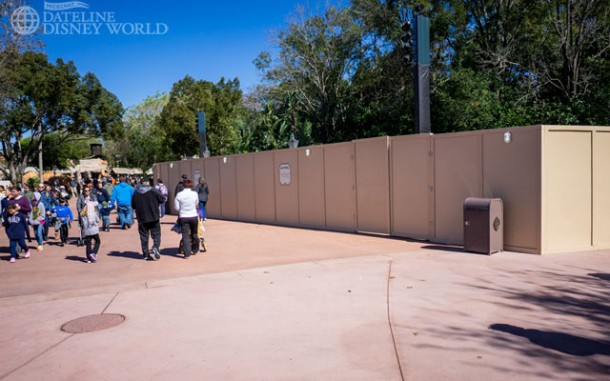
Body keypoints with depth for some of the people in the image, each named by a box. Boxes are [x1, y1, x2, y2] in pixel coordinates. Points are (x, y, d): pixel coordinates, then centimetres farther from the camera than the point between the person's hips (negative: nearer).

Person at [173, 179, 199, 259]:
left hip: (183, 217, -1)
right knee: (194, 234, 18)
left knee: (185, 235, 1)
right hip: (193, 216, 1)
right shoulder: (195, 194, -8)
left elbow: (176, 207, -2)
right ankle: (195, 250, 33)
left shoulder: (179, 195, -8)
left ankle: (187, 253, -6)